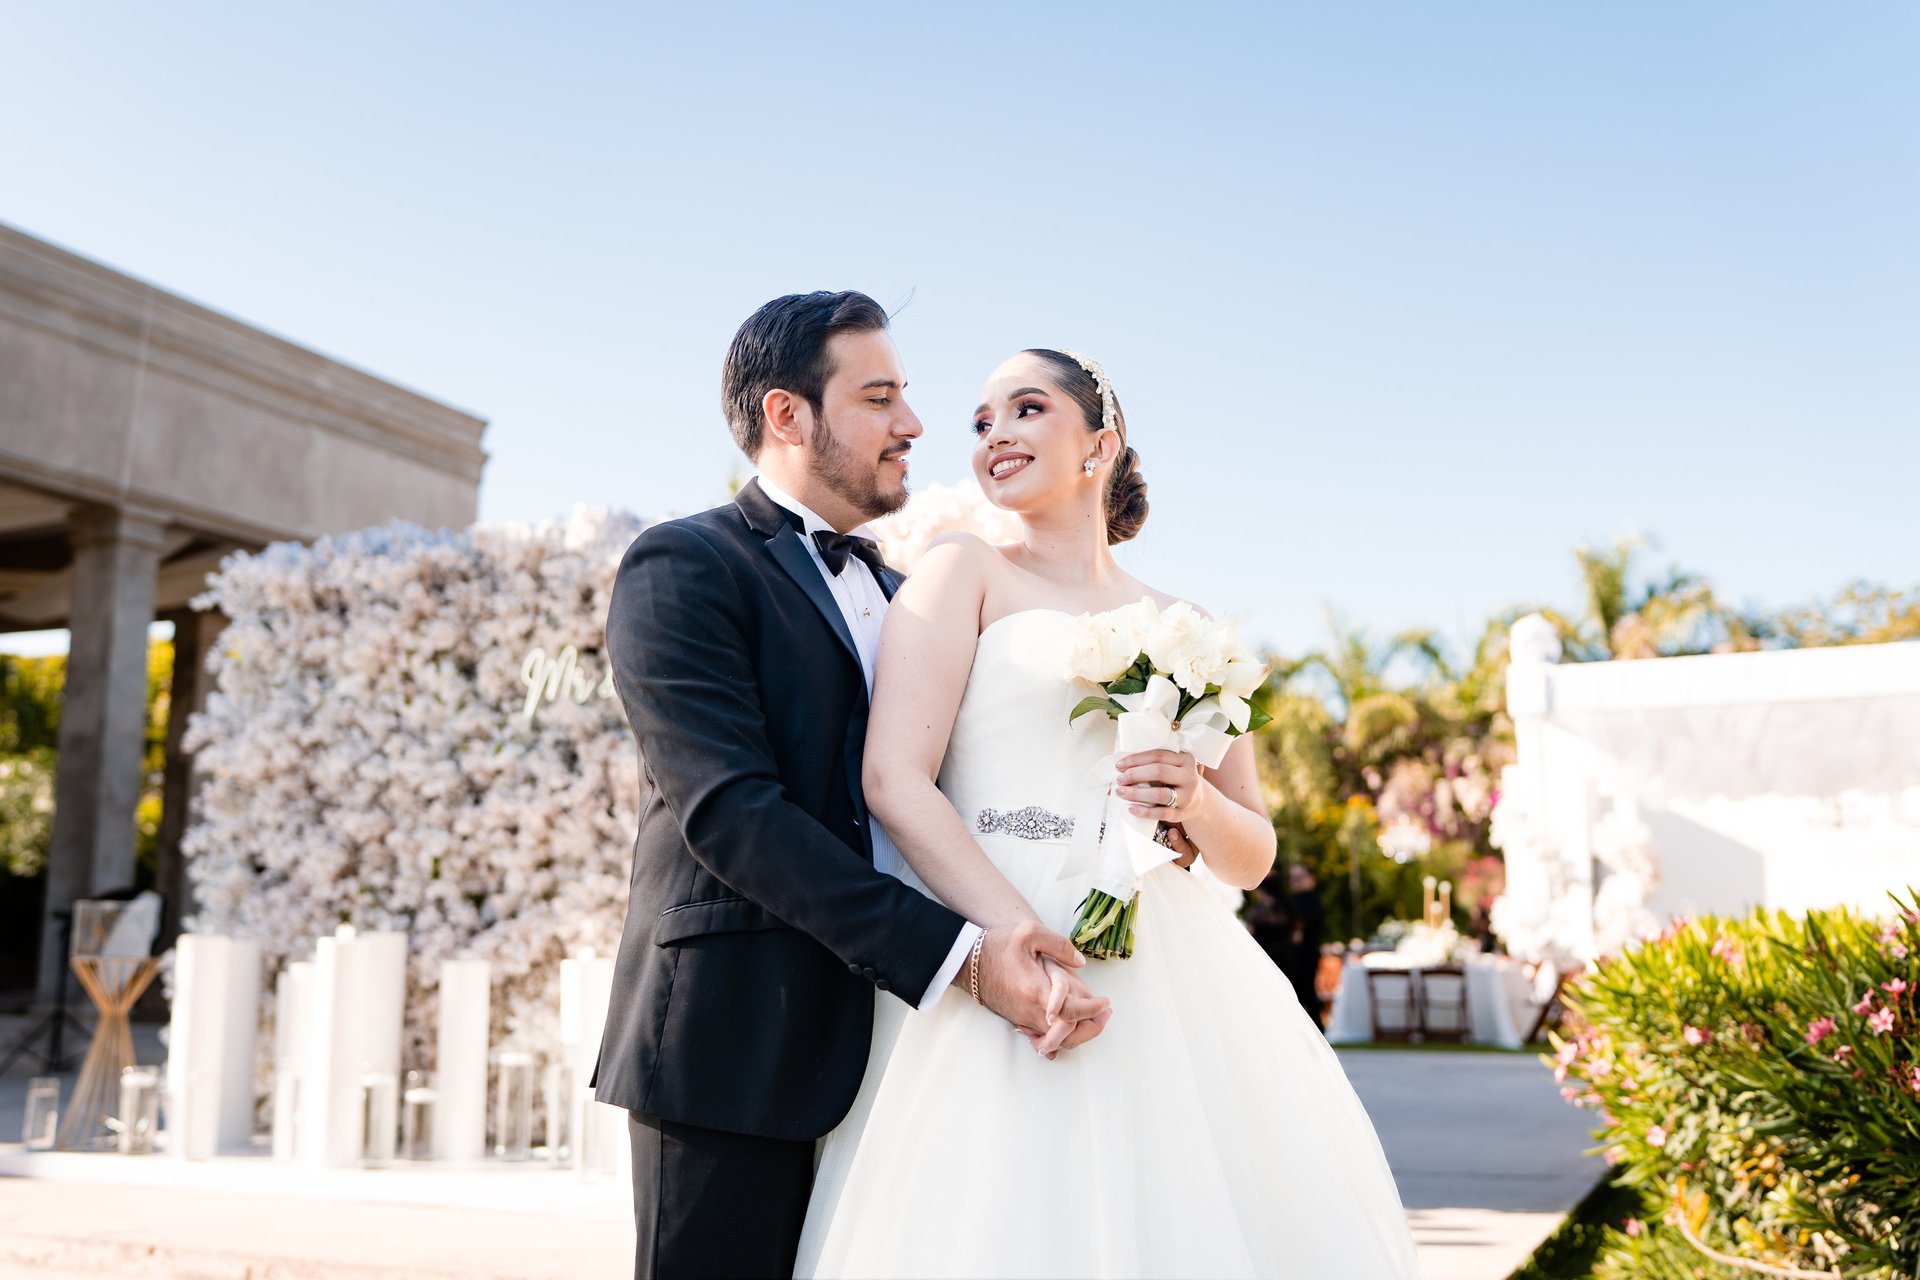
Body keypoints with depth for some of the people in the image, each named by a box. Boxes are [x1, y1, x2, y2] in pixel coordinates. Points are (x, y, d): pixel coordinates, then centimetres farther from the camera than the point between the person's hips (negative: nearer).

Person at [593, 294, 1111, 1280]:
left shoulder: (898, 596, 17)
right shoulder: (681, 567, -6)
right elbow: (728, 810, -18)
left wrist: (1044, 964, -12)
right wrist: (954, 956, -23)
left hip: (882, 1046, 7)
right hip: (735, 1050, -6)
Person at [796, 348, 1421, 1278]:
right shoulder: (963, 571, 6)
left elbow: (1253, 856, 17)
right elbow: (892, 778, -8)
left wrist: (1195, 802, -6)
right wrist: (1025, 939, -18)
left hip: (1169, 971, 4)